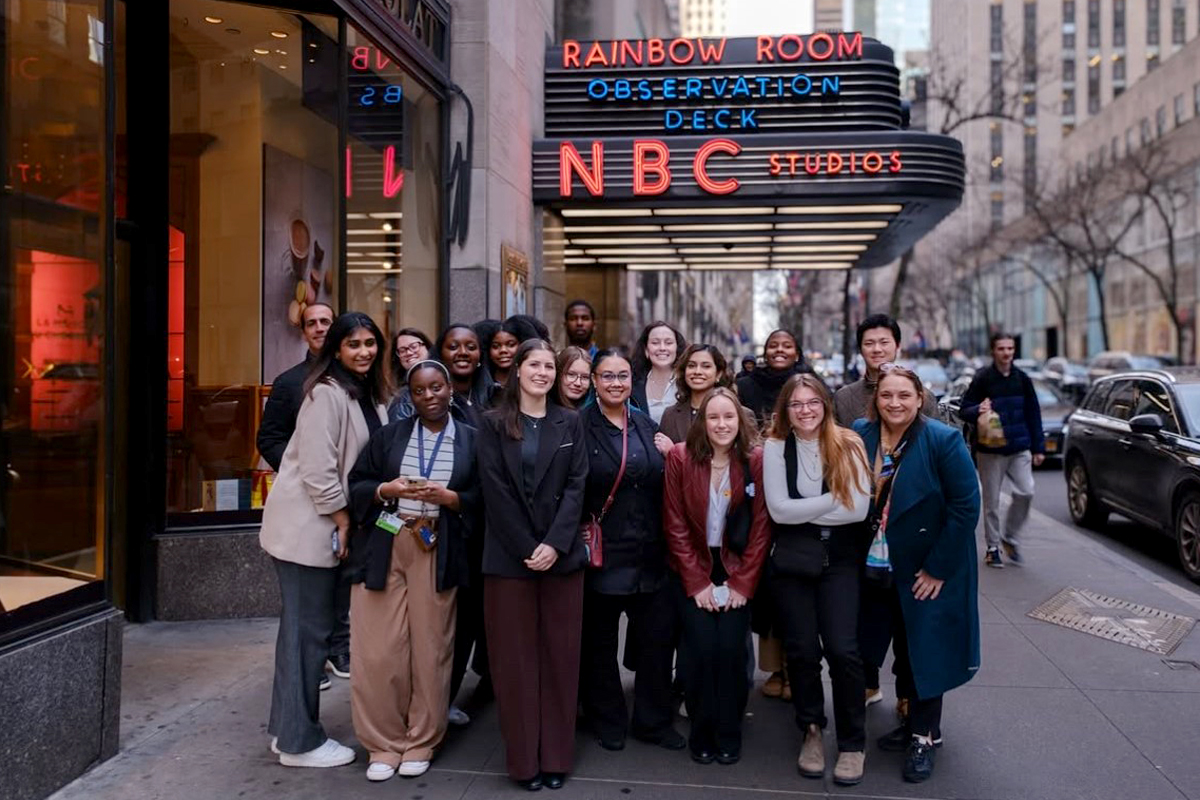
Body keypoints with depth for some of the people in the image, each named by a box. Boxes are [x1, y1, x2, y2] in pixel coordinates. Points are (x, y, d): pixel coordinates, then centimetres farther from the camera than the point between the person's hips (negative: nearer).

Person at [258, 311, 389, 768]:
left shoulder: (369, 394, 12)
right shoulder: (326, 393, -17)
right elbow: (317, 468, -22)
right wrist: (343, 520, -16)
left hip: (330, 525, 9)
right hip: (307, 525, -9)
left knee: (302, 625, 15)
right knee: (309, 628, -2)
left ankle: (287, 728, 27)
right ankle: (300, 741, 11)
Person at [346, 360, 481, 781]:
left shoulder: (472, 439, 6)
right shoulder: (388, 435, 10)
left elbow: (483, 499, 3)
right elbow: (355, 485, 7)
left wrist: (451, 498, -14)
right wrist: (385, 489, -11)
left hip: (437, 554, -1)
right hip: (382, 550, 1)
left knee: (430, 649, 4)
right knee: (378, 652, 0)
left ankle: (422, 741, 21)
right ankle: (384, 743, 16)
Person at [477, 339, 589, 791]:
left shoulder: (570, 423, 9)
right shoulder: (493, 424, 3)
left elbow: (576, 486, 0)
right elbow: (495, 491, -5)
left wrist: (554, 544, -13)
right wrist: (527, 549, -13)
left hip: (562, 555, 2)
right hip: (509, 557, -1)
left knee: (560, 655, 6)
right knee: (515, 657, 4)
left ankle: (556, 755, 17)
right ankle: (524, 758, 15)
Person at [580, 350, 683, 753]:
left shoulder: (647, 426, 11)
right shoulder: (579, 427, -5)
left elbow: (663, 487, 14)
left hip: (649, 553, 4)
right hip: (602, 551, -4)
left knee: (658, 637, 9)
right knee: (600, 641, 9)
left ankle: (654, 721, 26)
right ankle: (608, 721, 27)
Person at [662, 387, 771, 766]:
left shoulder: (756, 460, -7)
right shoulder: (680, 457, -10)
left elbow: (761, 526, -4)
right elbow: (675, 526, -7)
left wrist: (742, 583, -8)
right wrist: (698, 583, -9)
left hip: (736, 571, 1)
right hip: (692, 573, 0)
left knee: (731, 650, -8)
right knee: (702, 650, -9)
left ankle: (729, 735, 14)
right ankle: (701, 735, 13)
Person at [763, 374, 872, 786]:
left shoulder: (848, 445, -2)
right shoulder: (775, 447, -2)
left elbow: (859, 508, -10)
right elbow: (778, 509, -10)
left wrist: (803, 511, -9)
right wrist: (833, 498, -11)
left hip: (840, 559, -1)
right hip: (791, 560, 1)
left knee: (842, 649, -7)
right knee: (802, 650, 6)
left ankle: (853, 743, 12)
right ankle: (811, 731, 27)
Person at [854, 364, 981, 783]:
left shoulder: (943, 440, -16)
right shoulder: (859, 435, -4)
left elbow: (966, 507, -16)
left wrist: (938, 568, -16)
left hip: (930, 569, -4)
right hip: (881, 567, 4)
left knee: (925, 650, 6)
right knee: (903, 648, 16)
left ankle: (924, 737, 22)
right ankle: (914, 722, 33)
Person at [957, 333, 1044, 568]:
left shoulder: (1022, 378, 6)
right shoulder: (982, 378, -4)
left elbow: (1033, 413, 11)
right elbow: (963, 410, -3)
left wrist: (1038, 447, 8)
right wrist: (978, 411, -27)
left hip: (1020, 449, 3)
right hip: (990, 450, -3)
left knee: (1025, 492, -8)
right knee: (991, 501, 3)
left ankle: (1010, 537, 14)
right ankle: (993, 547, 17)